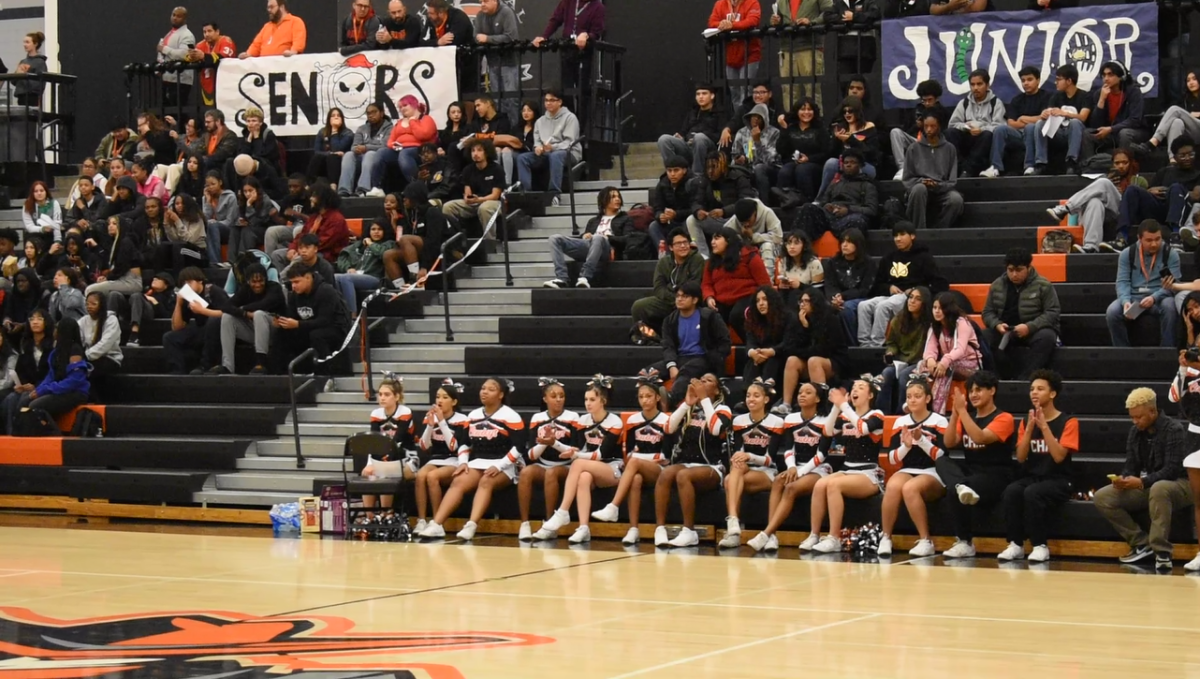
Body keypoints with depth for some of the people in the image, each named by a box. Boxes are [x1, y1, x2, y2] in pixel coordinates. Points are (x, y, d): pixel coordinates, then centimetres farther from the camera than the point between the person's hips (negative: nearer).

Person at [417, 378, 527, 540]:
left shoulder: (511, 417, -4)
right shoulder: (473, 415, 14)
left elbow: (519, 447, -11)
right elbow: (464, 443, 19)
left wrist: (498, 467, -20)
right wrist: (463, 462, -1)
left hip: (504, 466, -5)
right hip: (478, 463, 5)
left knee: (486, 482, -37)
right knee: (457, 482, -24)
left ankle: (471, 526, -53)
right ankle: (436, 525, -39)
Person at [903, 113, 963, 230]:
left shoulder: (949, 149, 11)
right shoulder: (914, 149, 11)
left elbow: (952, 180, 6)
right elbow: (907, 179, 9)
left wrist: (938, 185, -14)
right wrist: (921, 181, -12)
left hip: (942, 190, 1)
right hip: (920, 187, 0)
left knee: (956, 199, -33)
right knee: (919, 188, -38)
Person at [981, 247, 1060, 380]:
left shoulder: (1043, 285, -6)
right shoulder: (997, 285, 6)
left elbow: (1052, 313, -10)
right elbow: (988, 312, 9)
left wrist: (1029, 327, -25)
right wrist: (997, 325, -15)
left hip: (1035, 331, -3)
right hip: (1005, 331, 3)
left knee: (1046, 337, -37)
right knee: (984, 337, -26)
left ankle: (1025, 379, -41)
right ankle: (1010, 377, -29)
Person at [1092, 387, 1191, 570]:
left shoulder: (1174, 430, -15)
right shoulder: (1135, 431, 6)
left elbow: (1172, 469, -23)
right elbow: (1130, 465, 7)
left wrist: (1142, 482, -32)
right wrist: (1123, 479, -17)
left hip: (1178, 485, -7)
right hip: (1145, 486, 7)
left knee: (1159, 489, -44)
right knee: (1102, 497, -11)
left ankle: (1162, 551, -36)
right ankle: (1142, 544, -8)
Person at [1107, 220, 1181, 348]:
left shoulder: (1171, 254, 0)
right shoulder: (1127, 254, 5)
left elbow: (1173, 284, -7)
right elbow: (1122, 282, -2)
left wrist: (1154, 298, -26)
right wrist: (1125, 301, -24)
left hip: (1159, 297, -1)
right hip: (1133, 296, 1)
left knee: (1169, 306, -36)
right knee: (1112, 312, -27)